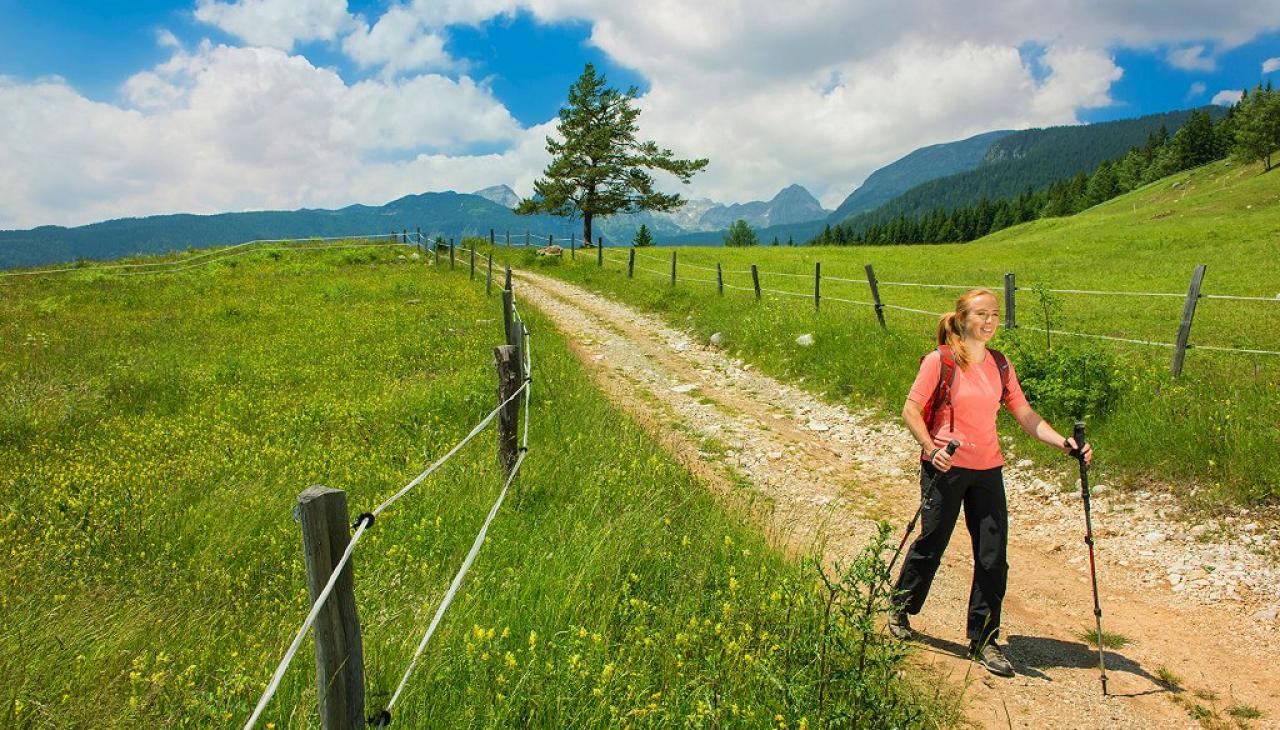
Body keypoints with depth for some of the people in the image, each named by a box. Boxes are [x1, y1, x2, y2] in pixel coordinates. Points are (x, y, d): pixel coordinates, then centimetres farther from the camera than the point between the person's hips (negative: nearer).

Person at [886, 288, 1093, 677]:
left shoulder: (1000, 365, 7)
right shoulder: (940, 360, -9)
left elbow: (1025, 415, 8)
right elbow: (911, 411, -8)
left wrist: (1063, 443, -6)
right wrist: (931, 448, -21)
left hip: (987, 470, 5)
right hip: (945, 467, -5)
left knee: (993, 556, 3)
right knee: (931, 545, 8)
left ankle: (983, 639, 17)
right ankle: (899, 609, 33)